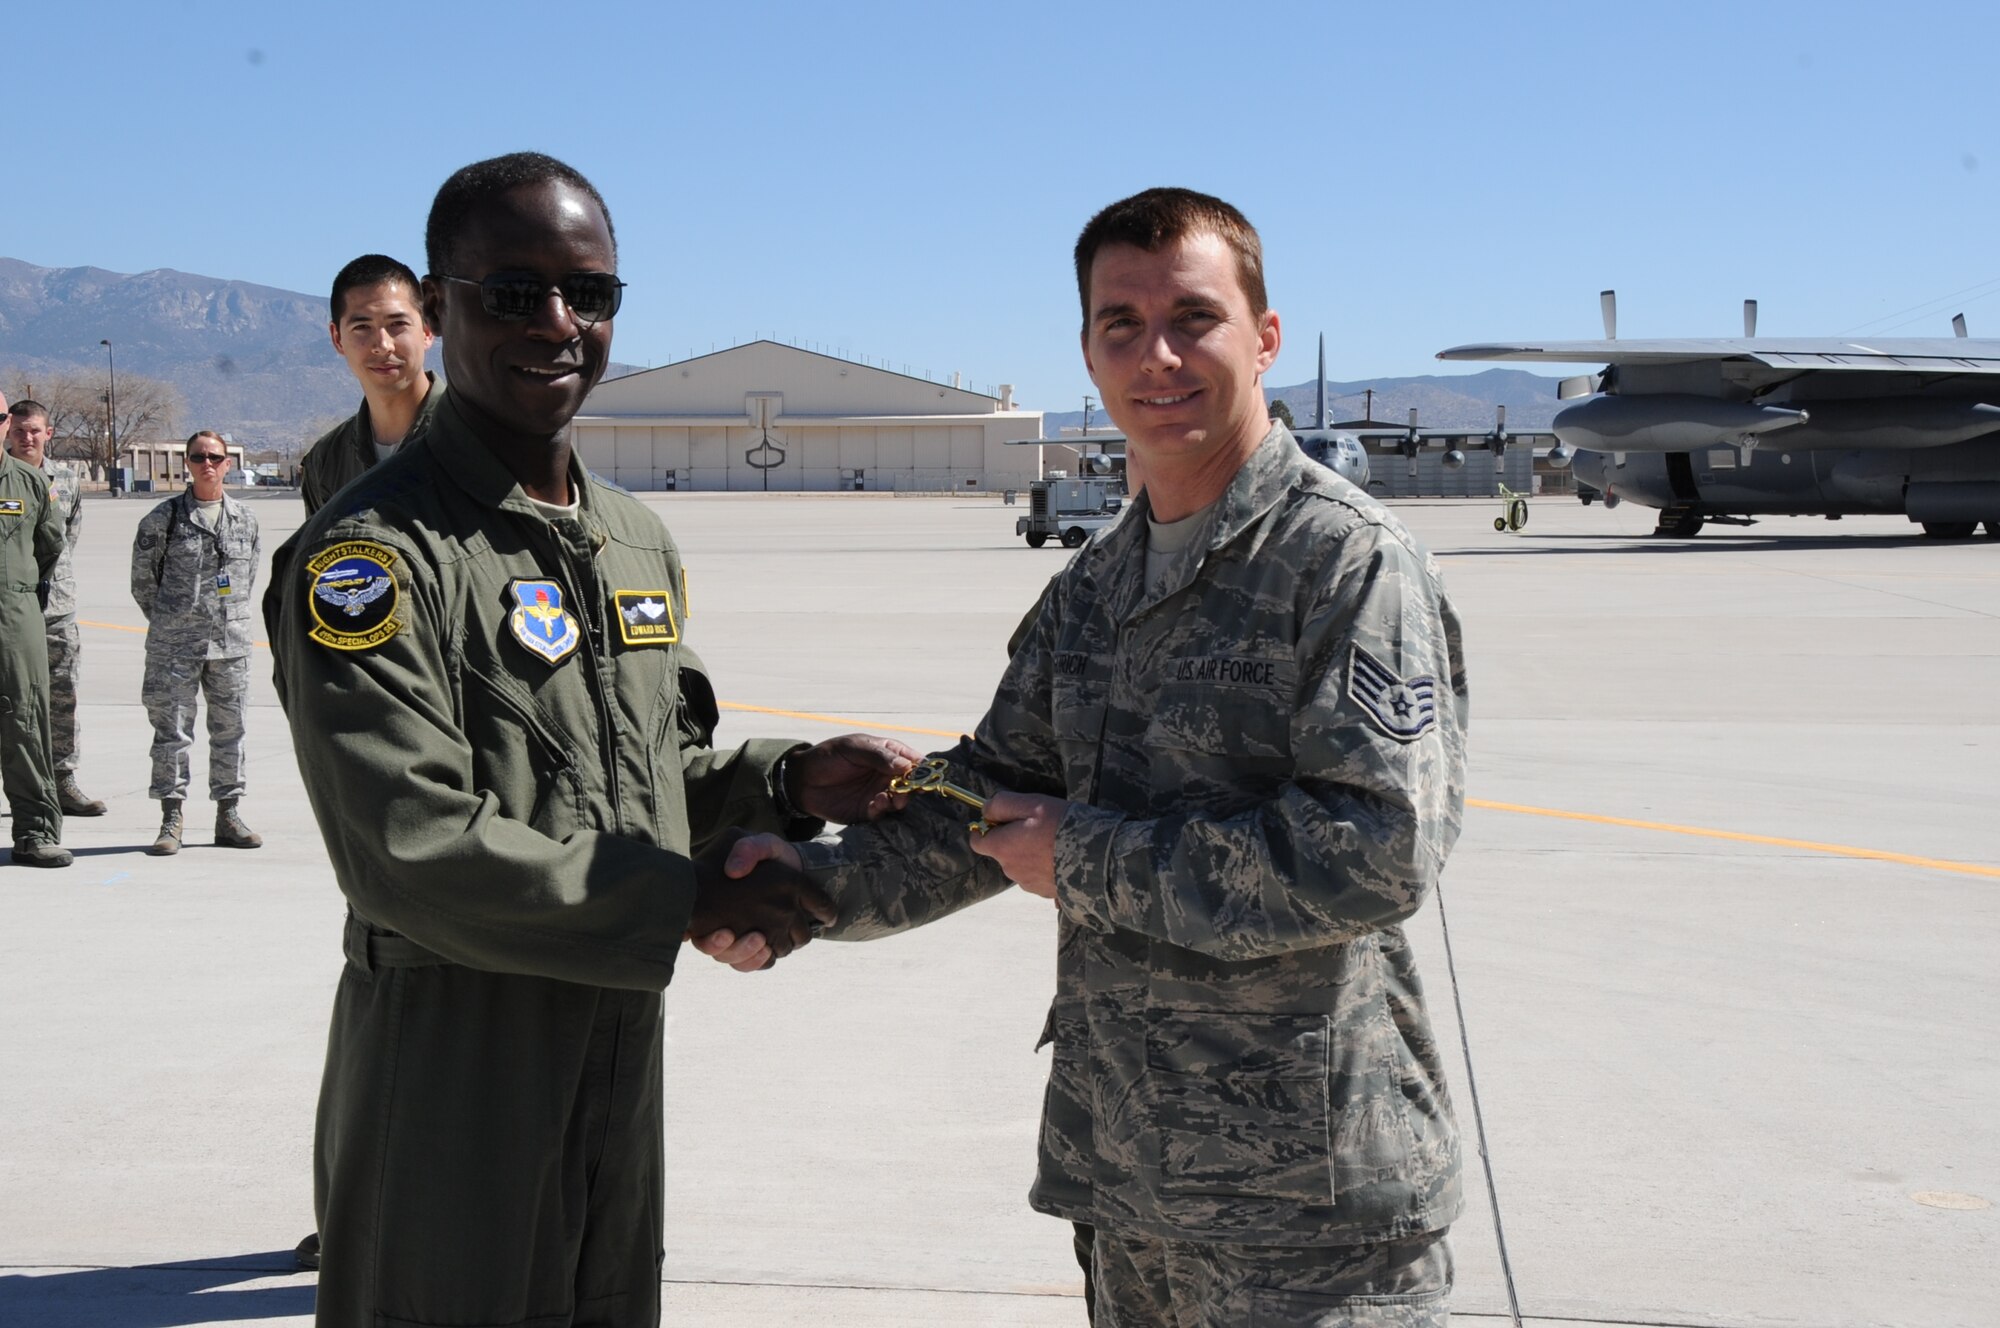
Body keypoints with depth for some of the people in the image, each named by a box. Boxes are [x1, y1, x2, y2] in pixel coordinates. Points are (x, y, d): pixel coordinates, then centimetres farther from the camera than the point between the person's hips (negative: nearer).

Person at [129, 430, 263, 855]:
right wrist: (168, 622, 8)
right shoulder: (163, 518, -3)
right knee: (172, 728, -1)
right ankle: (171, 817, 6)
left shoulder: (245, 519, 7)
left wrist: (231, 617, 11)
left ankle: (228, 813, 16)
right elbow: (142, 578, 4)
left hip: (231, 640, 3)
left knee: (230, 728, 7)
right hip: (174, 643, -3)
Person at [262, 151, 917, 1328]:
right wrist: (686, 899, -19)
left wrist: (786, 786, -1)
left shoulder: (641, 542, 11)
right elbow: (413, 854, -22)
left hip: (625, 1043, 7)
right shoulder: (366, 552, -15)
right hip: (451, 1063, -7)